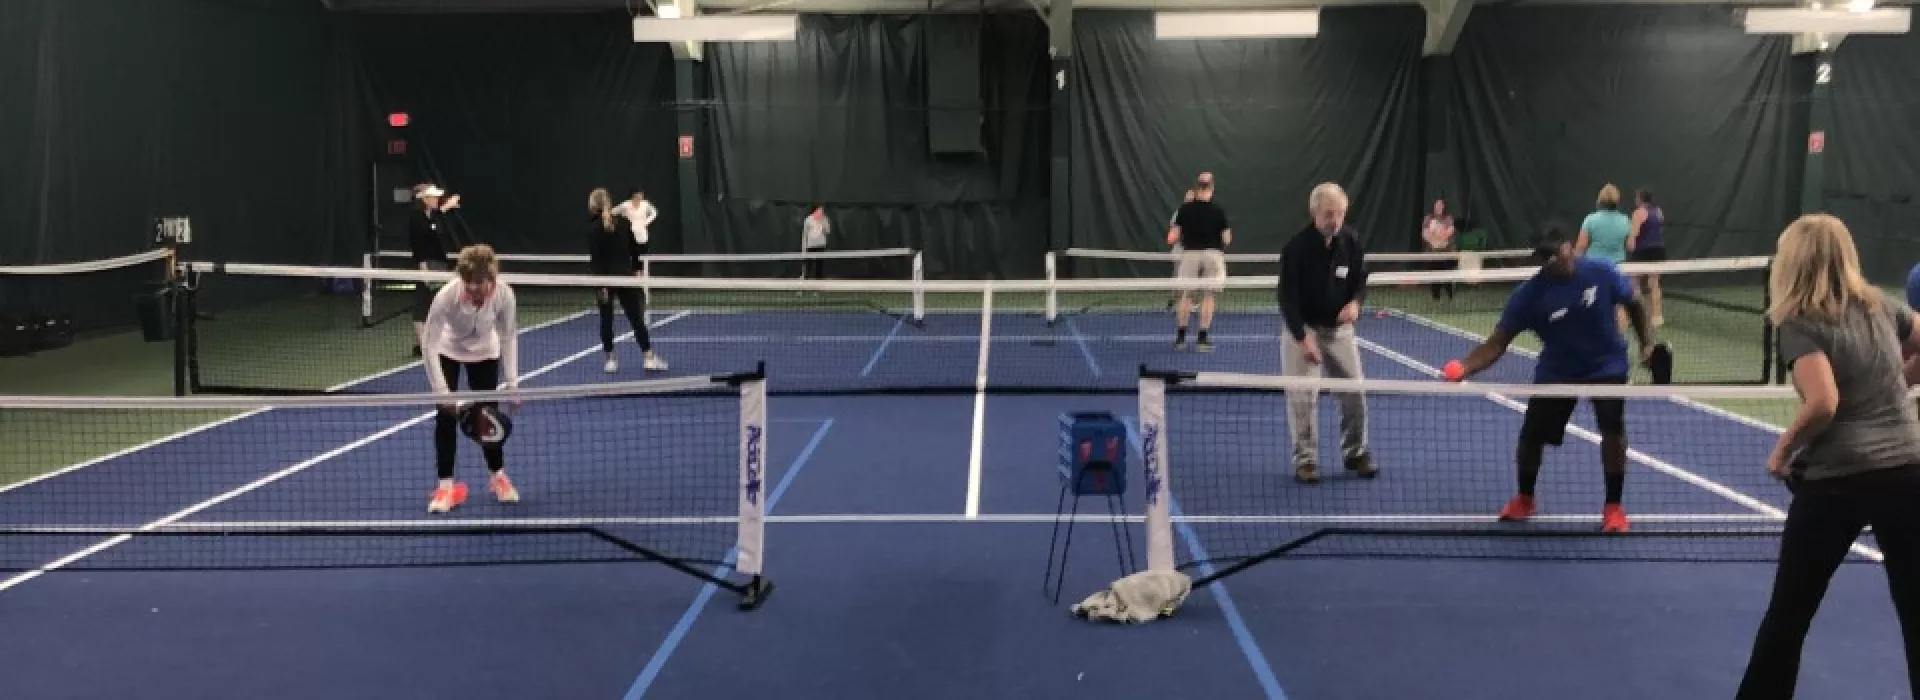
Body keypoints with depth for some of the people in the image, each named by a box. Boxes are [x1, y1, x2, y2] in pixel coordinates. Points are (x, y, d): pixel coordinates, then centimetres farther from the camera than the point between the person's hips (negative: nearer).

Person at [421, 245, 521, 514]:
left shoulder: (504, 295, -33)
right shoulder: (447, 296, -38)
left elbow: (508, 337, -17)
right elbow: (429, 343, -30)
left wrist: (511, 382, -19)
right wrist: (441, 392, -32)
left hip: (485, 353, 1)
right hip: (448, 351, -1)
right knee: (446, 414, -7)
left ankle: (498, 477, 22)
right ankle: (446, 485, 4)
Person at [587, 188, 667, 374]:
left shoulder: (594, 228, -8)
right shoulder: (623, 222, 4)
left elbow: (595, 259, -12)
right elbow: (635, 249, 8)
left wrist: (601, 284, -13)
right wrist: (636, 270, 17)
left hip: (606, 278, -3)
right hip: (626, 277, 3)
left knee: (606, 319, 9)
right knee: (636, 318, 5)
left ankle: (611, 358, 11)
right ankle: (648, 357, 0)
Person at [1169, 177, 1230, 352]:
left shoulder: (1185, 209, -4)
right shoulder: (1218, 211, -6)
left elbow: (1173, 237, -4)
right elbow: (1227, 239, -4)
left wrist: (1173, 238, 17)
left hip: (1190, 254, 1)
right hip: (1212, 254, -1)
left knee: (1186, 295, 10)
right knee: (1208, 297, 5)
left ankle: (1180, 337, 12)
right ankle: (1202, 338, 4)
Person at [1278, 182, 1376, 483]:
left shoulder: (1351, 241, -6)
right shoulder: (1296, 247, -18)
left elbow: (1360, 278, 9)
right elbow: (1288, 297, -17)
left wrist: (1355, 303, -14)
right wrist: (1303, 338, -22)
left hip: (1339, 327, 4)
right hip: (1303, 328, -4)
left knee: (1354, 390, 4)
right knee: (1303, 396, -5)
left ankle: (1356, 453, 21)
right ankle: (1305, 459, 8)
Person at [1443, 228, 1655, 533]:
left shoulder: (1602, 272, -19)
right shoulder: (1529, 294, -22)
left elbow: (1632, 303, 2)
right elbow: (1497, 342, -23)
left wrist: (1646, 342, -3)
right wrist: (1465, 367, -39)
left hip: (1607, 365, -1)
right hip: (1556, 372, 1)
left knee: (1612, 427, -17)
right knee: (1532, 433, 1)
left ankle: (1613, 507, 0)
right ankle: (1524, 499, 27)